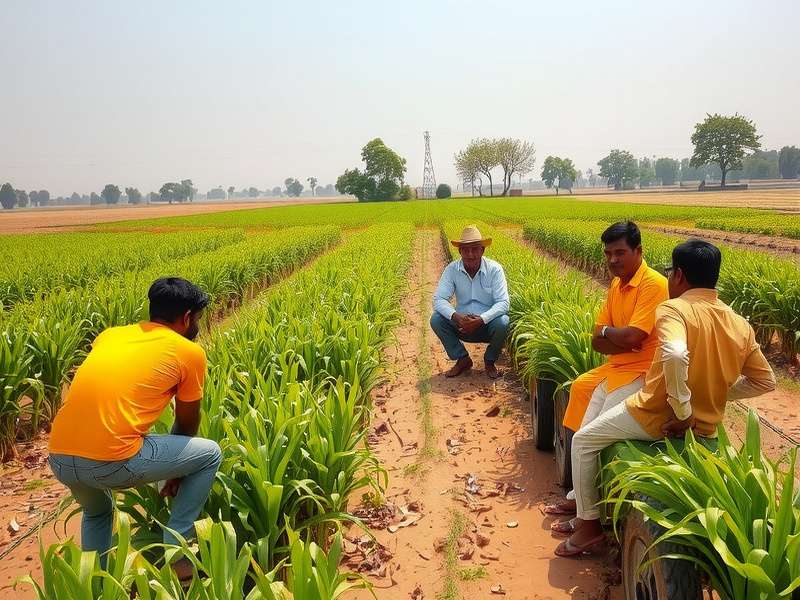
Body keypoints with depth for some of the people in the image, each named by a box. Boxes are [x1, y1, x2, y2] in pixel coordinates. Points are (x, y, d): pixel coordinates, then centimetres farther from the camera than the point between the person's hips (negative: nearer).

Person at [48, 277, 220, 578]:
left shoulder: (109, 334, 19)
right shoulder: (189, 352, 4)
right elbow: (187, 424, 15)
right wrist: (175, 473, 33)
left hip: (59, 459, 7)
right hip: (111, 462, -7)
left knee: (97, 511, 39)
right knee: (210, 454, 15)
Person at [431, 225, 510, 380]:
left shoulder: (495, 269, -13)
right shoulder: (452, 270, -8)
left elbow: (503, 303, -19)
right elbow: (439, 299, -15)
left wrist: (481, 319, -34)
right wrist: (456, 317, -34)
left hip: (488, 323, -2)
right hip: (462, 324, 2)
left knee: (503, 323, -33)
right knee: (436, 319, -22)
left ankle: (490, 361, -2)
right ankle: (463, 359, -2)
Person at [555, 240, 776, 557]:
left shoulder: (673, 309, -18)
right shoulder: (740, 324, 3)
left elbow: (674, 355, -38)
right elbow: (766, 381, 8)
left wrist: (682, 410, -27)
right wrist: (715, 393, 10)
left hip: (657, 417, -7)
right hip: (706, 426, 7)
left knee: (583, 441, 14)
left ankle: (589, 524, 18)